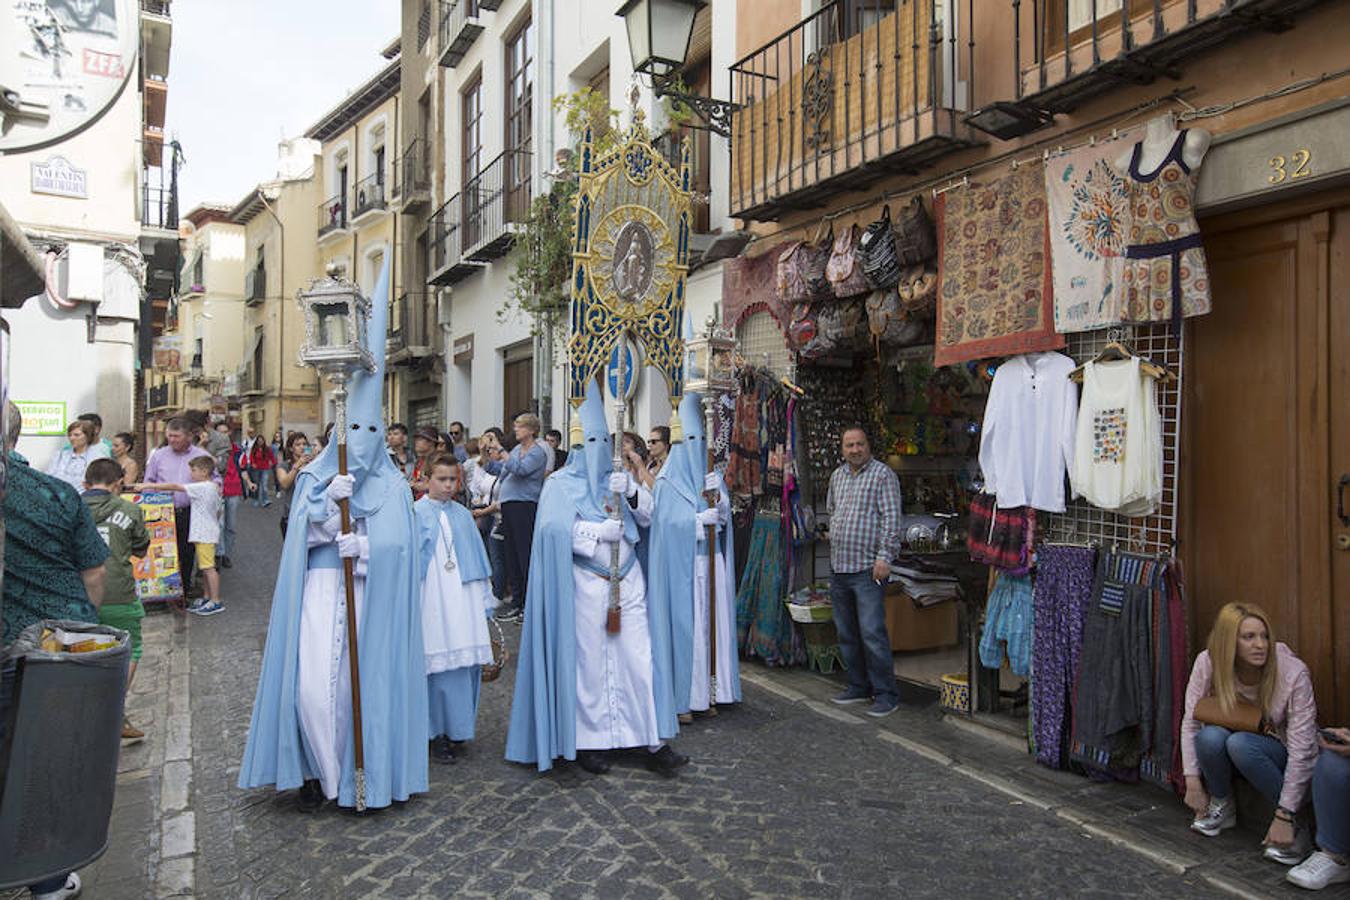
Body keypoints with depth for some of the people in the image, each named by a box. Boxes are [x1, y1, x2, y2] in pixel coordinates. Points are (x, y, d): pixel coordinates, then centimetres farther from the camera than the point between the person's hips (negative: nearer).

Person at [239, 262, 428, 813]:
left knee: (364, 679, -1)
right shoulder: (315, 476, 9)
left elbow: (399, 542, -4)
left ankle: (363, 774, 15)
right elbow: (301, 534, -1)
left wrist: (364, 546, -20)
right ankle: (316, 771, 11)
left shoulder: (392, 485, 6)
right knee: (313, 682, -7)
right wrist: (329, 501, -16)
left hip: (371, 595, 0)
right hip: (320, 588, 1)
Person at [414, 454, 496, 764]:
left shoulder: (463, 515, 12)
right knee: (438, 665, -2)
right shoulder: (415, 514, 0)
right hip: (432, 603, -4)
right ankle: (438, 733, 11)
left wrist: (485, 602, 13)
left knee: (465, 664, 5)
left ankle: (457, 727, 21)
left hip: (465, 601, 4)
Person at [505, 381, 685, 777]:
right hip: (585, 584, -4)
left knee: (639, 656, 0)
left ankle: (654, 743, 4)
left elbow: (649, 515, 5)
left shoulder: (618, 478, 15)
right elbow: (555, 526, -16)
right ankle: (588, 741, 15)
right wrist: (599, 531, -18)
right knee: (589, 660, 2)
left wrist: (631, 491, -13)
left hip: (627, 580, 4)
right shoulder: (561, 484, 1)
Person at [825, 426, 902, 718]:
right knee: (847, 634, 12)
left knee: (872, 633, -10)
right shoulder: (837, 476, 15)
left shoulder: (883, 475, -6)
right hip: (838, 567, 7)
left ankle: (886, 695, -1)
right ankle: (859, 687, 24)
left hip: (868, 568, -7)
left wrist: (884, 556, -18)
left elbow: (891, 518, -12)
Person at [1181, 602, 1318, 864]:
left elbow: (1301, 749, -24)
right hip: (1233, 749, 3)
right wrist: (1193, 781, -16)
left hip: (1278, 750, -2)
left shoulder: (1293, 673, -25)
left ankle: (1294, 826, -15)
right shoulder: (1208, 663, -19)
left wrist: (1284, 816, -25)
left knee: (1239, 744, -34)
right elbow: (1190, 721, -11)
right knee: (1211, 736, -31)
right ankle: (1222, 804, -2)